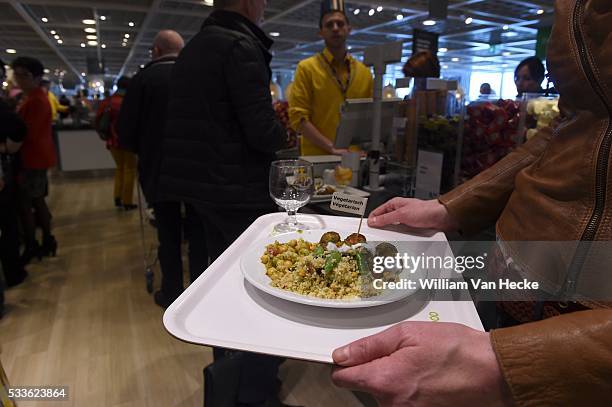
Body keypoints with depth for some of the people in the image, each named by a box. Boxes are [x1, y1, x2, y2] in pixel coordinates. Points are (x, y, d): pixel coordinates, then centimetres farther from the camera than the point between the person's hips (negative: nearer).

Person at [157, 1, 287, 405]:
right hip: (239, 190, -9)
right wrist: (281, 132, 1)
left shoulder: (194, 47, 15)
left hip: (203, 183, 10)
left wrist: (266, 111, 17)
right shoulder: (242, 45, -14)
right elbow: (262, 133, -22)